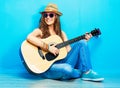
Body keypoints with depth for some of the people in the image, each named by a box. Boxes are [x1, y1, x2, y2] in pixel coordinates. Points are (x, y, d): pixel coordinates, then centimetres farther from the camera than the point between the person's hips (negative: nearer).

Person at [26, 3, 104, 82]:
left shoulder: (61, 33, 15)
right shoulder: (40, 31, 0)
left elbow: (69, 50, 7)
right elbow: (29, 37, -24)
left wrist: (84, 40, 3)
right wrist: (48, 48, -26)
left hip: (62, 63, 5)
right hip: (47, 67, -5)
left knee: (81, 43, -7)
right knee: (67, 69, -37)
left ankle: (88, 72, -13)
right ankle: (82, 73, -4)